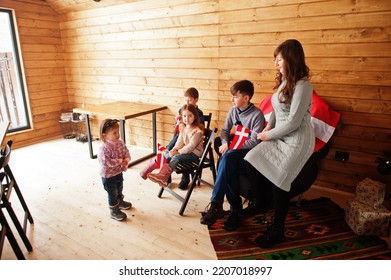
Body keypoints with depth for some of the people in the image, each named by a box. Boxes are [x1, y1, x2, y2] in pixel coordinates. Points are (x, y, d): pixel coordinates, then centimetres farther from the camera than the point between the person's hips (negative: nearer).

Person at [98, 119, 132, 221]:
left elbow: (126, 152, 2)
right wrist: (119, 161, -28)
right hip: (108, 176, -7)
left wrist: (126, 160, -19)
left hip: (119, 172, 7)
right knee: (112, 194, 10)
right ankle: (114, 211, 28)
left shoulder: (120, 142, -6)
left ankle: (120, 202, 54)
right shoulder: (104, 148, -29)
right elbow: (105, 162, -35)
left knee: (119, 190, 29)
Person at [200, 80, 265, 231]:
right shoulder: (233, 111, 5)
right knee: (229, 169, -30)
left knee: (227, 159, -36)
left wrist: (232, 147, -20)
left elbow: (254, 141, -19)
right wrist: (225, 143, -8)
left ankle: (215, 204, -30)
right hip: (236, 148, 5)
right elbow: (225, 130, 14)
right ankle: (235, 210, -19)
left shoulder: (257, 115, -14)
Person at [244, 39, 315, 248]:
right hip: (280, 137, 8)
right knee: (251, 161, -5)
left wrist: (269, 135, -12)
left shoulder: (302, 86, -18)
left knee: (278, 180, -8)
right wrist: (268, 127, 0)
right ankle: (261, 203, 18)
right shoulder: (283, 81, 9)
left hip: (297, 141, -8)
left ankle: (277, 231, 11)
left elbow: (293, 122, -21)